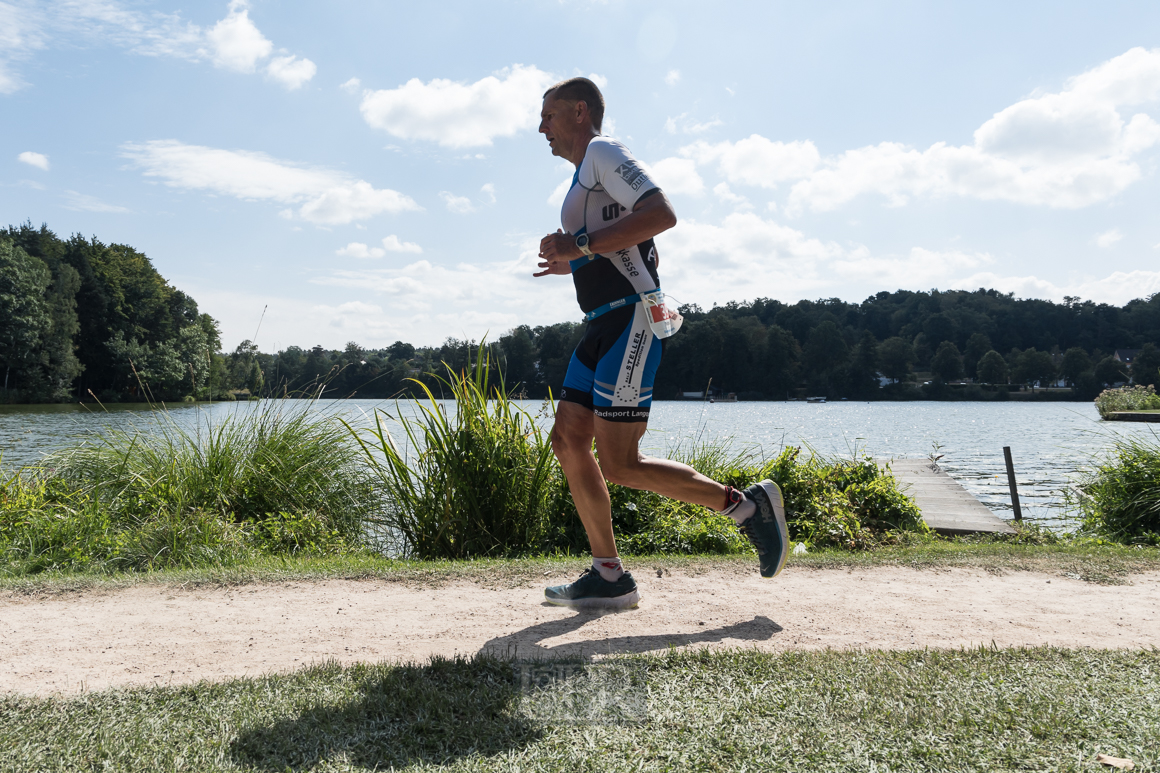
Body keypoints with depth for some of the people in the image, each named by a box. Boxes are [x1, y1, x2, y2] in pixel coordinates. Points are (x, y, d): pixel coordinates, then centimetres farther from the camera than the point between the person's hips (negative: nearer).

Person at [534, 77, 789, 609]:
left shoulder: (603, 152, -3)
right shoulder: (585, 174, 26)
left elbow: (661, 213, -20)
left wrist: (582, 244, -20)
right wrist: (570, 263, 29)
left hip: (631, 318, -10)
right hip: (605, 324, 10)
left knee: (619, 465, -12)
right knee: (568, 440, 4)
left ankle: (747, 505, 2)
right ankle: (608, 577, 9)